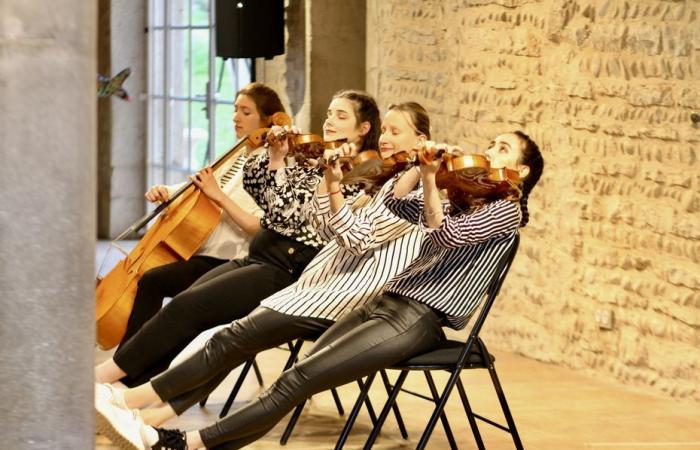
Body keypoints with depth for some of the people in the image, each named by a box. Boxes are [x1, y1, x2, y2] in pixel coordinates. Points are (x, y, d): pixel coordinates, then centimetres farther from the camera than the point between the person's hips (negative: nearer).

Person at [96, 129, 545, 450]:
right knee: (296, 381, -9)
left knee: (297, 380, -18)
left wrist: (431, 179, -19)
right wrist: (423, 165, -2)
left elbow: (447, 235, -16)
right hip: (387, 302, 8)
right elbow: (395, 204, 9)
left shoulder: (506, 210, 0)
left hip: (419, 320, -8)